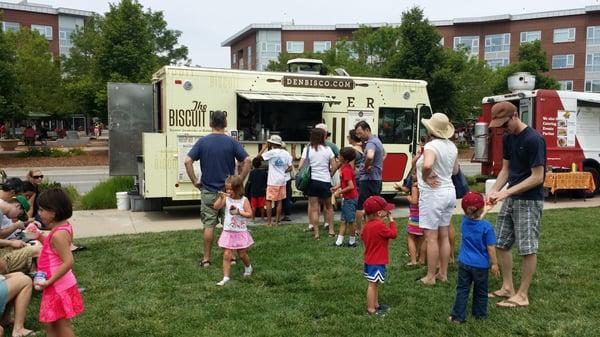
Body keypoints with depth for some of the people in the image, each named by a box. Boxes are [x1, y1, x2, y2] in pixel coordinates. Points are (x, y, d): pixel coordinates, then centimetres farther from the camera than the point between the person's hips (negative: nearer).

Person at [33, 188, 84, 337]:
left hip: (58, 286, -10)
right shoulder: (64, 226, 3)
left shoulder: (58, 234, -25)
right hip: (59, 285, 10)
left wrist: (49, 282, -23)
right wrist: (40, 237, 7)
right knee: (50, 324, 20)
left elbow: (68, 262, -30)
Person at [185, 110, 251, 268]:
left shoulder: (202, 141, -3)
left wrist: (195, 181, -2)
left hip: (208, 191, 0)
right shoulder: (232, 142, -5)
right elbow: (247, 161, -13)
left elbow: (187, 161, -9)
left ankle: (206, 259, 13)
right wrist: (240, 181, -4)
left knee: (209, 226, 8)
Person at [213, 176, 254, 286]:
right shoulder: (226, 199, -2)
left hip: (240, 232, -1)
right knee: (227, 255, -3)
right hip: (228, 232, 2)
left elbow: (249, 214, -12)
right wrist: (221, 198, -26)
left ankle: (248, 267, 43)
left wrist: (239, 212, -22)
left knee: (242, 254, 13)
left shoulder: (244, 200, -8)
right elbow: (216, 207, -14)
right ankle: (226, 277, 4)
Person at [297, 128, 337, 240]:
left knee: (314, 208, 5)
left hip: (312, 180, 0)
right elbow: (334, 166, -1)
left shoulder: (307, 149, -1)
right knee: (328, 206, 18)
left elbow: (300, 166, -5)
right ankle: (331, 230, 19)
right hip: (325, 181, 0)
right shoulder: (327, 149, -1)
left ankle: (316, 233, 4)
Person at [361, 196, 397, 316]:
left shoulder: (367, 225, 4)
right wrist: (391, 221, -10)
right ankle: (371, 309, 6)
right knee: (373, 284, -2)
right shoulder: (379, 225, -25)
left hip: (370, 260, 10)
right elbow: (393, 234, -20)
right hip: (377, 262, -9)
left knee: (374, 284, 19)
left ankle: (375, 304, 31)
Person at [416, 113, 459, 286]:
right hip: (449, 191, 9)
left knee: (431, 238, 0)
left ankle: (430, 277, 8)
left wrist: (425, 177, -20)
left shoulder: (431, 146, -18)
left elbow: (427, 165, -38)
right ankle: (443, 274, 25)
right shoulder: (452, 146, 8)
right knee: (444, 236, 15)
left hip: (433, 194, -9)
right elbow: (455, 170, 19)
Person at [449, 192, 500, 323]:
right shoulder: (486, 227, -18)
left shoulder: (464, 221, -5)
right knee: (480, 291, 16)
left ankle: (458, 316, 8)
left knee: (462, 290, 9)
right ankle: (480, 314, 30)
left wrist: (485, 210, 36)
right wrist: (494, 264, 0)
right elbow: (491, 248, -13)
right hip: (481, 265, -3)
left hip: (464, 263, 3)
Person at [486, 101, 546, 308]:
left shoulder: (534, 140, -17)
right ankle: (507, 288, 22)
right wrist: (494, 190, -4)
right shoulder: (507, 138, 7)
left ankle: (522, 295, 8)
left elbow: (537, 177, -18)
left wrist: (507, 192, -21)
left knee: (527, 248, -1)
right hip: (510, 198, 8)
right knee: (501, 243, 10)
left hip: (529, 200, -8)